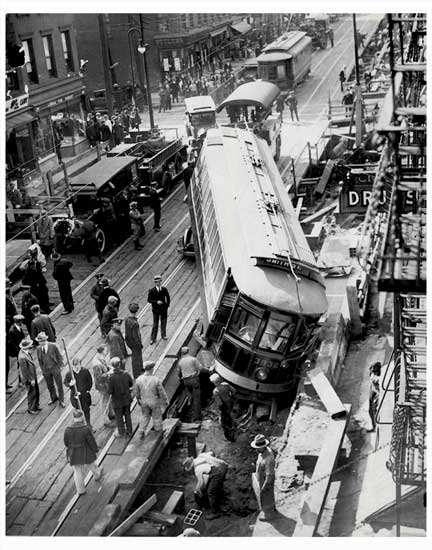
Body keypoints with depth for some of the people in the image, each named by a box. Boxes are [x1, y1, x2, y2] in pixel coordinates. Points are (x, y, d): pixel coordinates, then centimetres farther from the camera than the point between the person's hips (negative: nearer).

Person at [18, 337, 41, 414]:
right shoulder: (22, 357, -34)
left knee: (36, 390, 22)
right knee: (32, 393, 9)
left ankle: (36, 405, 41)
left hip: (33, 375, 9)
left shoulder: (26, 351, -5)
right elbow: (24, 370, -26)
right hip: (28, 377, -9)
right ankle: (31, 409, 28)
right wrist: (31, 379, -17)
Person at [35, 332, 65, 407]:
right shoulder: (38, 349, -7)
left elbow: (59, 357, -7)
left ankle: (61, 401, 23)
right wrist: (42, 369, 6)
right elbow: (39, 360, 6)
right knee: (50, 385, 17)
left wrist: (59, 367, -6)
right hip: (46, 370, 3)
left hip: (55, 368, -3)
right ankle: (54, 398, 41)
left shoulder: (53, 346, -18)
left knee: (59, 385, 7)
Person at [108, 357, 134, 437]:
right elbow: (131, 384, -3)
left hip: (117, 401, -3)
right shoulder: (126, 374, -18)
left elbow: (110, 392, -21)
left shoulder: (111, 378, -28)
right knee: (127, 415, 22)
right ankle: (129, 431, 35)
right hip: (127, 398, 3)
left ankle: (121, 432, 34)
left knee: (119, 417, 18)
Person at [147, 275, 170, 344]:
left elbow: (168, 298, 7)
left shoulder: (164, 289, -4)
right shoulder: (151, 291, -11)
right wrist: (156, 302, -23)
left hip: (164, 309, 3)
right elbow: (149, 300, -10)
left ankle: (163, 335, 33)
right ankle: (153, 339, 10)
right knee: (155, 325, 2)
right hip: (156, 310, -3)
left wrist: (167, 305, 0)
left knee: (164, 323, 14)